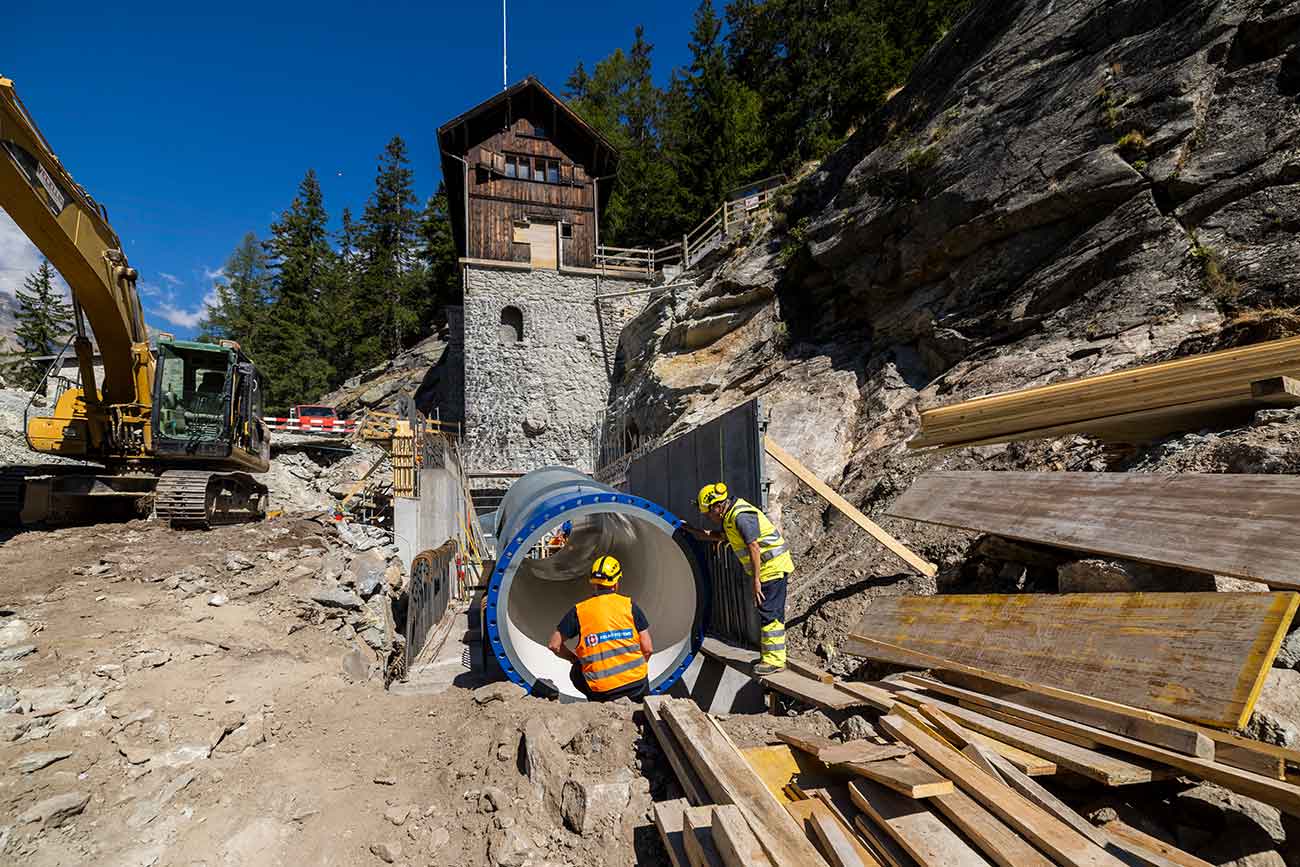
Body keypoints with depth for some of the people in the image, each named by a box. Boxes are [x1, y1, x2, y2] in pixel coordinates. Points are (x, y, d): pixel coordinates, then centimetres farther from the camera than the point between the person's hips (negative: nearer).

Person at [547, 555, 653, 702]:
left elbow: (554, 645, 7)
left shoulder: (579, 610, 1)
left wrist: (574, 658, 25)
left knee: (576, 673, 28)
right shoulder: (629, 605, 1)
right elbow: (648, 649, 1)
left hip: (602, 691, -2)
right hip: (637, 683, 3)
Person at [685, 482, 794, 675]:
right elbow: (723, 536, 29)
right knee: (768, 613, 15)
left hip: (773, 568, -10)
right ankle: (770, 654, 24)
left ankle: (774, 660, -1)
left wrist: (756, 580, -22)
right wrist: (697, 532, 29)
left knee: (770, 614, -7)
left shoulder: (741, 516, -21)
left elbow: (754, 548, -24)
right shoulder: (732, 515, 12)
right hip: (771, 568, 10)